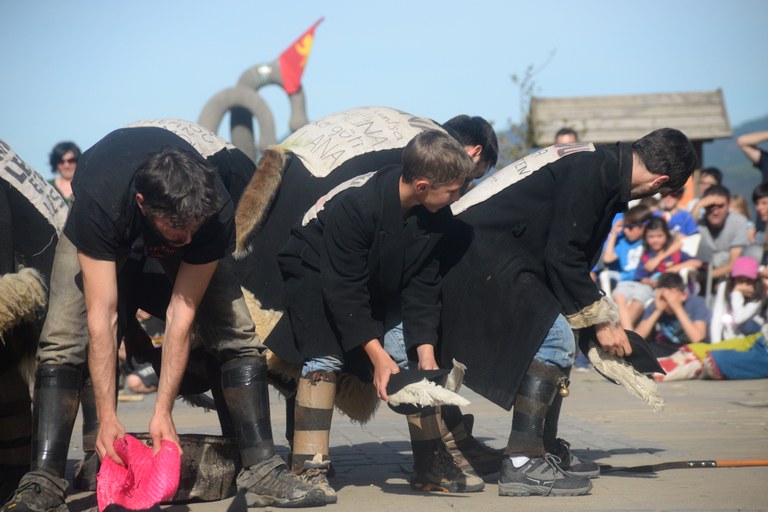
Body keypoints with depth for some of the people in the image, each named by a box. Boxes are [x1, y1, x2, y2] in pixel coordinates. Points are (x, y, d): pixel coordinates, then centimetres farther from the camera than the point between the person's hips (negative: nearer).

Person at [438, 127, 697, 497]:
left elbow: (572, 259, 20)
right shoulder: (593, 171, -15)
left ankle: (546, 452, 22)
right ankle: (520, 466, -16)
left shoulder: (601, 167, 16)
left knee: (555, 342, 15)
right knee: (554, 341, -15)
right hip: (479, 253, -11)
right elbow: (562, 257, -18)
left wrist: (604, 326, 19)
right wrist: (600, 321, -8)